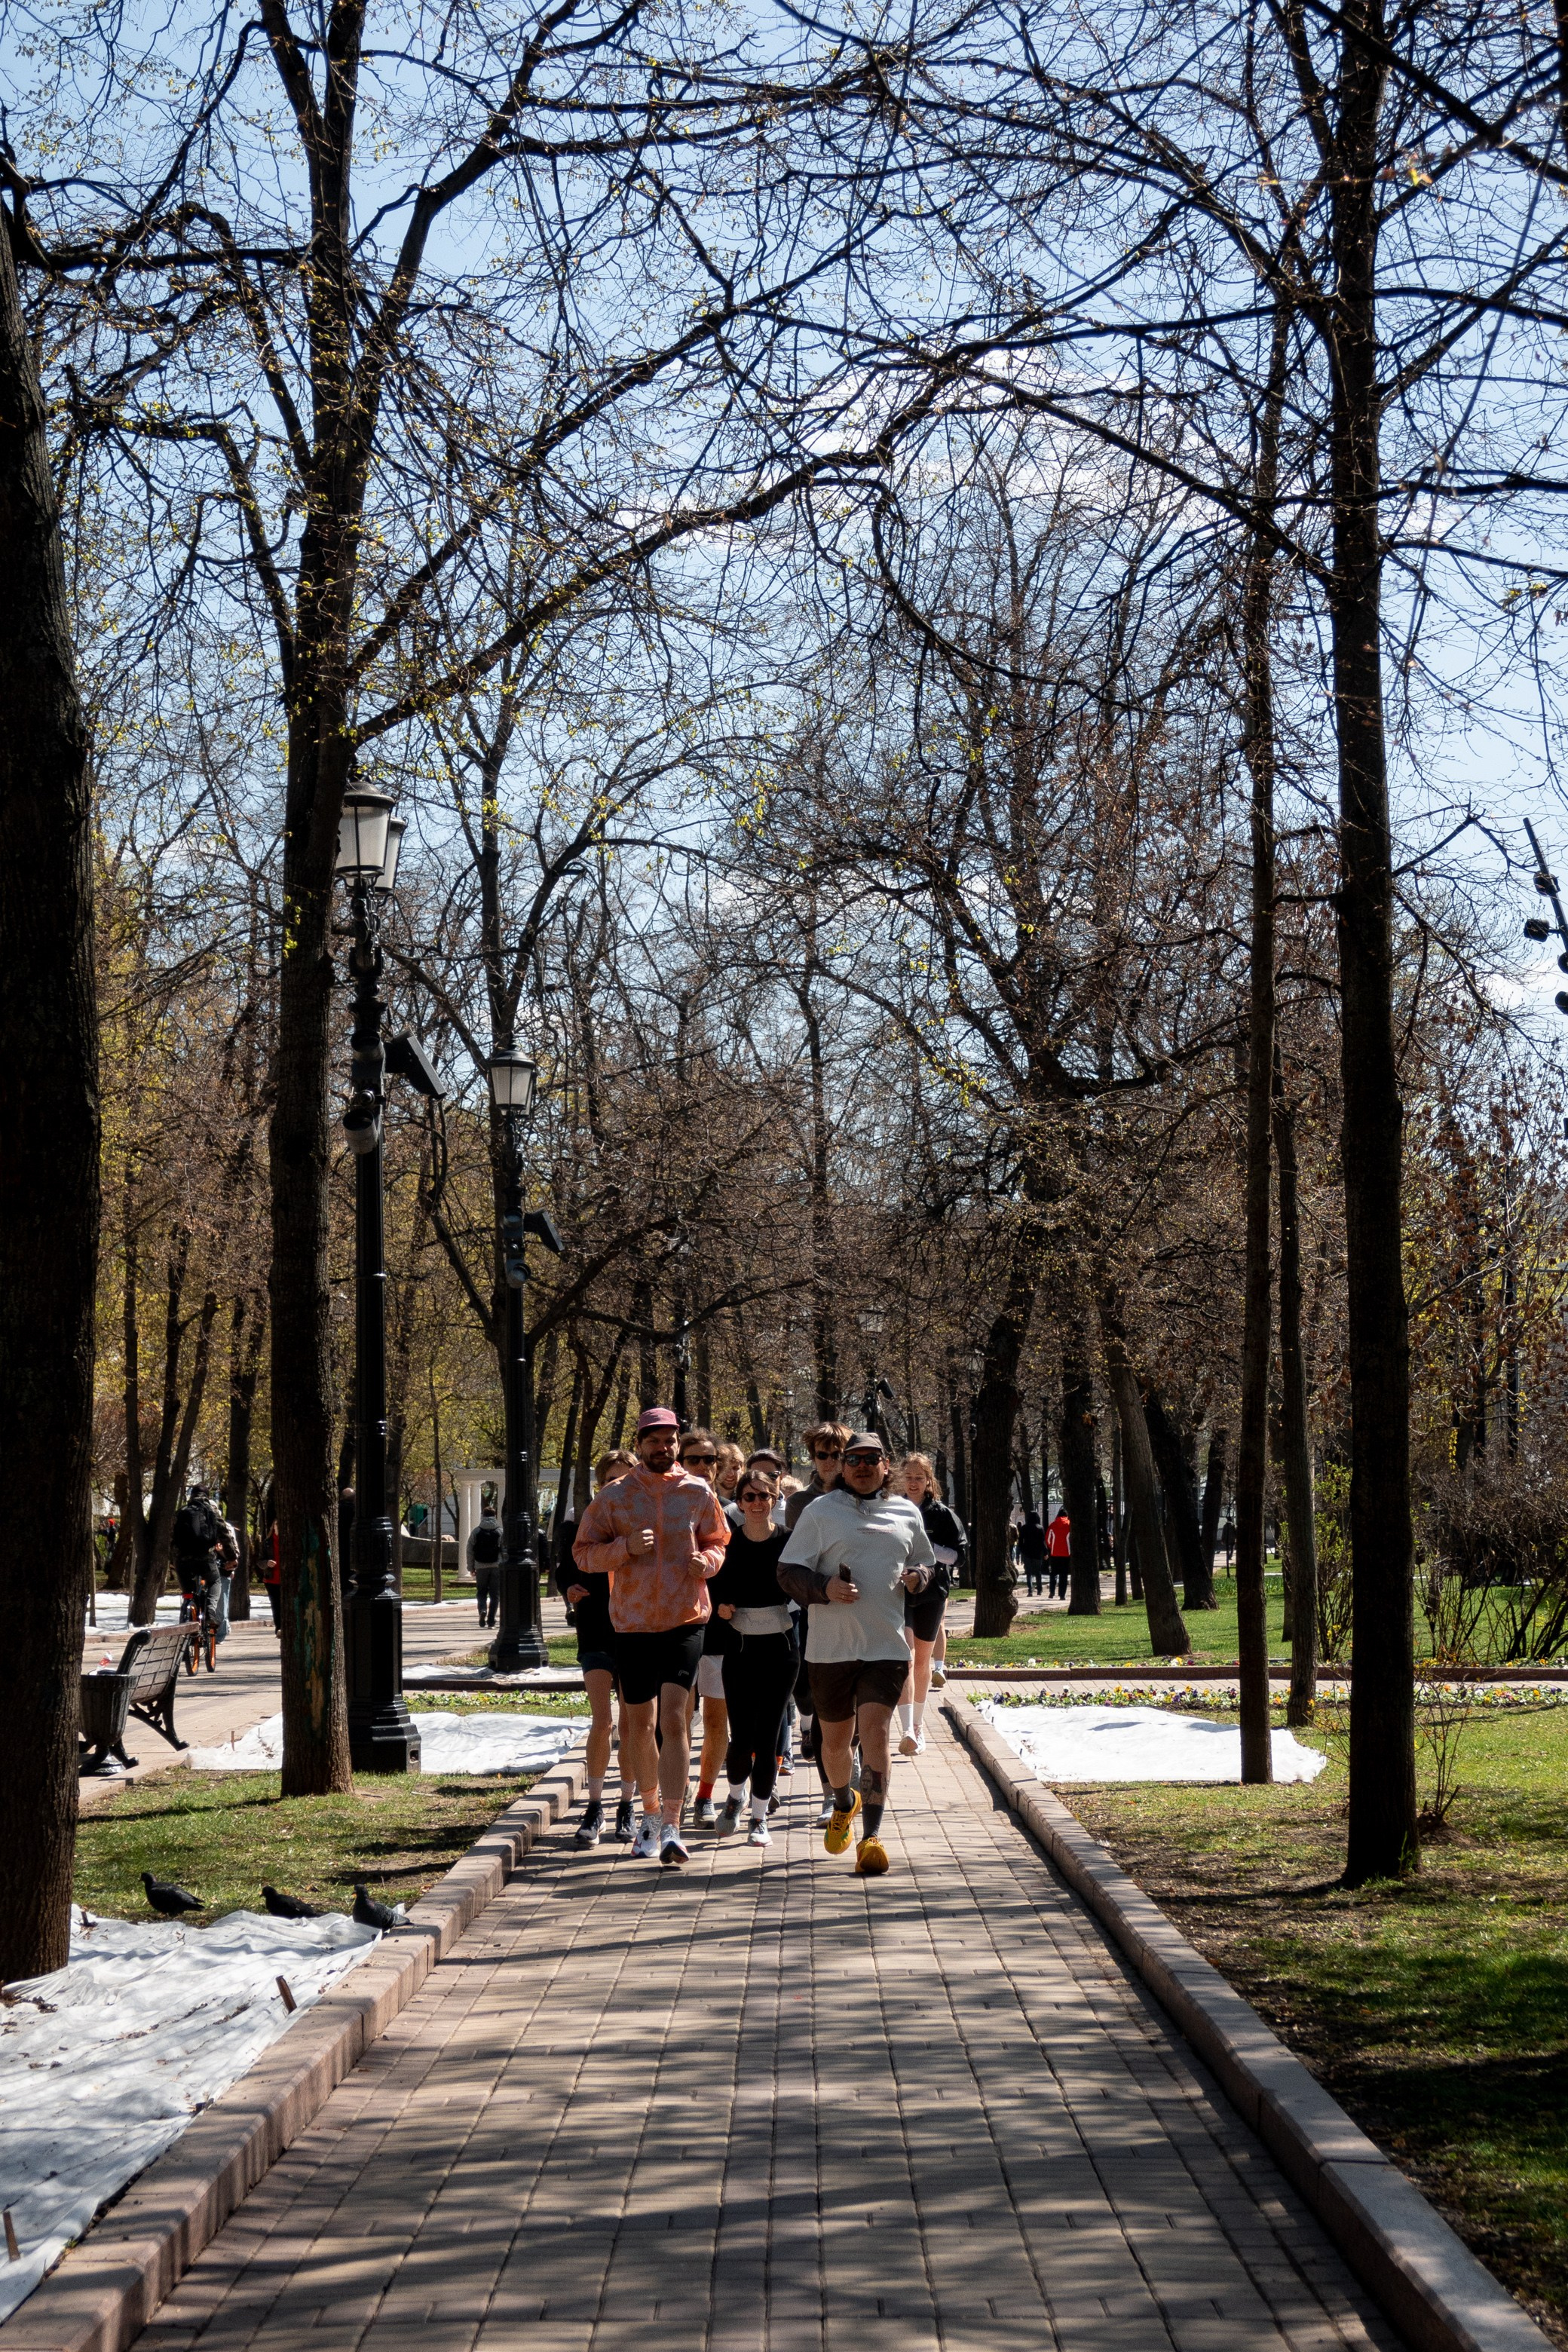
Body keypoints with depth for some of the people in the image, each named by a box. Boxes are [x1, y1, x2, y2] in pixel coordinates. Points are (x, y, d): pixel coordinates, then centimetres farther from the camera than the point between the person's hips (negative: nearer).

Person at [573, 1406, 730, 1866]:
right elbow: (584, 1553, 3)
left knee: (674, 1720, -13)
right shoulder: (613, 1496, 3)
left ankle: (671, 1828, -14)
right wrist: (626, 1546, -14)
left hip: (685, 1620, -1)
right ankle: (650, 1813, 31)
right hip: (632, 1622, 1)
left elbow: (717, 1543, 14)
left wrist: (707, 1561, -9)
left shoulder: (698, 1492, 5)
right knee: (638, 1724, 10)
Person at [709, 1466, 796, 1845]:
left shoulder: (787, 1541, 0)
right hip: (740, 1647, 0)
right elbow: (712, 1590, 10)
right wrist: (720, 1608, -9)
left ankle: (760, 1817, 13)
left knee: (767, 1737, -1)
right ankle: (736, 1795, 26)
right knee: (741, 1739, -5)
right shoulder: (727, 1544, 1)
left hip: (780, 1647, 0)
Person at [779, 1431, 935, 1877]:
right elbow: (789, 1571, -1)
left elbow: (925, 1562, 23)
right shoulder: (821, 1511, 1)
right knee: (834, 1739, 12)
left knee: (875, 1732, -14)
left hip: (887, 1644, 0)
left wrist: (917, 1577, -1)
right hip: (830, 1647, 0)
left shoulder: (906, 1513, 10)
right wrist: (825, 1588, -21)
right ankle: (844, 1803, 43)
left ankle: (872, 1837, -14)